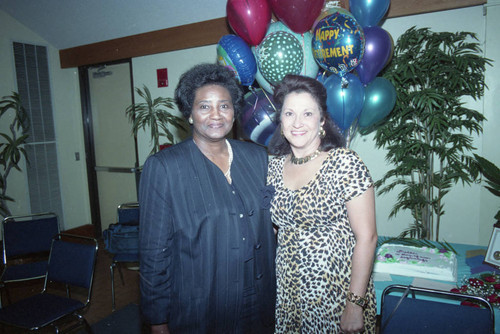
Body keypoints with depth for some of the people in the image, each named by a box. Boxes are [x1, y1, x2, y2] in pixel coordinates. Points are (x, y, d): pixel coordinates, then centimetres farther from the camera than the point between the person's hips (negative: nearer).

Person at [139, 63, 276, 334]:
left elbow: (270, 224, 8)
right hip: (197, 312, -4)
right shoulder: (163, 167, -12)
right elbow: (153, 251, -10)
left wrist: (276, 287, 8)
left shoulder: (257, 156, 1)